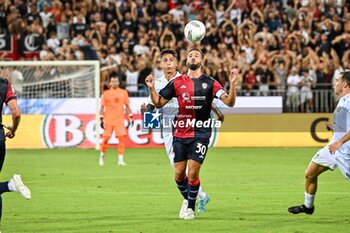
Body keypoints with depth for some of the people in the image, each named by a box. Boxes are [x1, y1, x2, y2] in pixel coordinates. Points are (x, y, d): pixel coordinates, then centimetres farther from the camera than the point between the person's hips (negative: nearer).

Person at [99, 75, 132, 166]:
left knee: (121, 137, -10)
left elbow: (127, 106, 13)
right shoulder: (106, 93, 4)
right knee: (106, 138, -3)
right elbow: (102, 107, 6)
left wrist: (130, 117, 6)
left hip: (120, 119, 1)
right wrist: (101, 119, -1)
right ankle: (102, 155, 20)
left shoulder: (123, 92, 8)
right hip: (108, 120, -1)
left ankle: (120, 159, -7)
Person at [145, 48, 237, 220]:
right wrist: (151, 88, -6)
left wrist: (232, 83, -22)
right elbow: (159, 103, 11)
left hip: (200, 133, -2)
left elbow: (229, 102, -7)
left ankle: (191, 208, 10)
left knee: (192, 173, -9)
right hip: (180, 133, 3)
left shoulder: (210, 83, 1)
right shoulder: (177, 82, 7)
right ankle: (187, 200, 29)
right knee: (179, 174, 2)